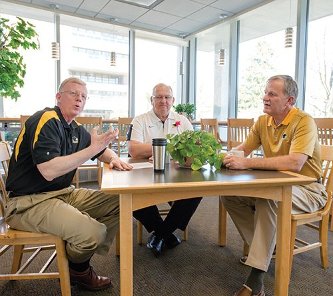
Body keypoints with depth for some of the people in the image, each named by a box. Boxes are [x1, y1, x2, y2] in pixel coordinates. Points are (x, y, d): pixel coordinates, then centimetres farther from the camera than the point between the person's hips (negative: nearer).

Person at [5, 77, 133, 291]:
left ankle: (81, 263, 10)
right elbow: (49, 171, -28)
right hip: (29, 202, -9)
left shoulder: (76, 129, 10)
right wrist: (93, 148, -26)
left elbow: (103, 150, 25)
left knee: (118, 203, 1)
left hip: (63, 193, 9)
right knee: (94, 232, -28)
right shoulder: (45, 121, -16)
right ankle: (78, 270, 10)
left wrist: (113, 158, 1)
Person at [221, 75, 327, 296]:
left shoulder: (304, 122, -17)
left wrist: (247, 163, -34)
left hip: (307, 189, -7)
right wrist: (227, 156, -17)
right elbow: (242, 149, 6)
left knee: (268, 198, -36)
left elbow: (295, 163, -32)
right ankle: (266, 247, 4)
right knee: (229, 195, -9)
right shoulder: (263, 121, 4)